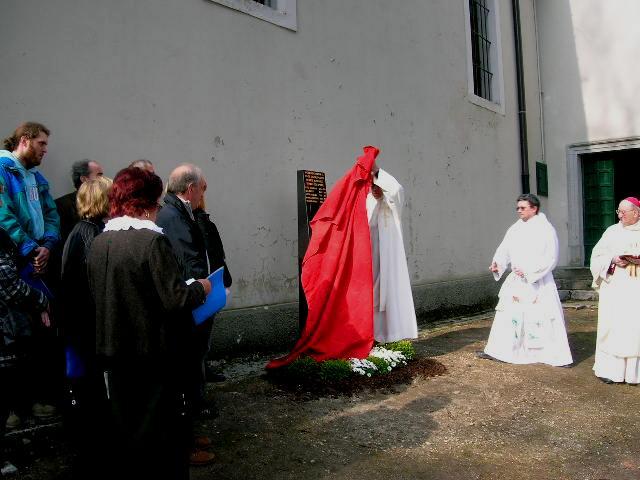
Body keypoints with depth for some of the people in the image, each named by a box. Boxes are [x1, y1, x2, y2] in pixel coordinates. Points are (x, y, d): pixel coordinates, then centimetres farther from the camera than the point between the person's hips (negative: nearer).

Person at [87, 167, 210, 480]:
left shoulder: (98, 243, 2)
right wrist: (200, 288, -3)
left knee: (120, 430, 19)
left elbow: (97, 296, 10)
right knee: (166, 432, 10)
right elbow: (175, 300, -22)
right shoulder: (152, 241, -18)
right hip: (155, 354, -6)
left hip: (112, 353, 6)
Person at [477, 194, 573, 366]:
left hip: (539, 282, -5)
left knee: (545, 318, -1)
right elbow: (504, 250, 5)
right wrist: (497, 264, -15)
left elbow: (551, 258, -13)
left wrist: (529, 271, -21)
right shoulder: (515, 229, 8)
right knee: (506, 314, 7)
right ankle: (497, 351, 15)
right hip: (516, 281, 6)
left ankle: (558, 356, 13)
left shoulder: (546, 229, -8)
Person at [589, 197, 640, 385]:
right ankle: (610, 369, 6)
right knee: (612, 326, -1)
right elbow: (597, 257, 6)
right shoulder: (612, 232, 8)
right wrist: (613, 260, -12)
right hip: (614, 287, 0)